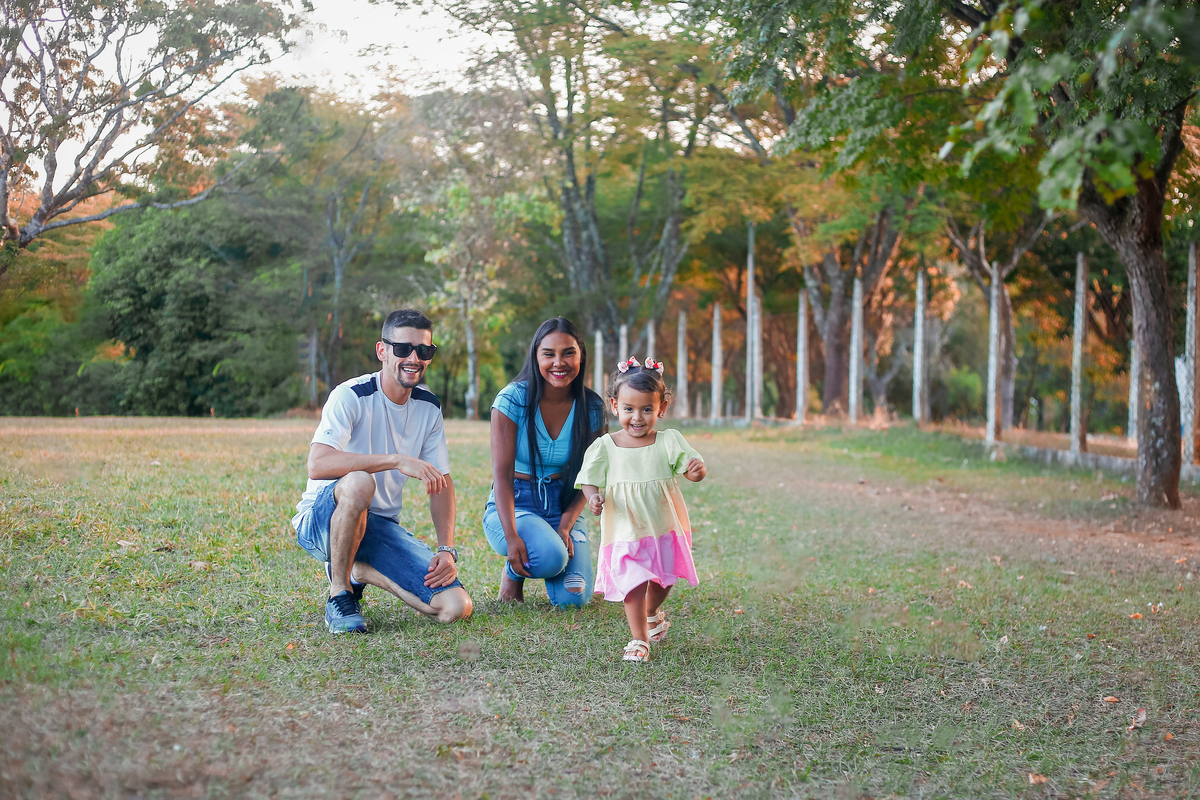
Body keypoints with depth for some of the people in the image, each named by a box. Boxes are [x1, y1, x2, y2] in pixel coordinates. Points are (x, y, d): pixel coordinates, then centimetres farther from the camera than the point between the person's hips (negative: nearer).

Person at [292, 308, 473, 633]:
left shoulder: (429, 407, 3)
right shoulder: (352, 396, -17)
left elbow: (442, 483, 8)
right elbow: (317, 465, -33)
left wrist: (447, 550, -6)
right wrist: (397, 460, -39)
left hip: (381, 526, 6)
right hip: (321, 520, -5)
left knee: (455, 608, -14)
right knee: (359, 481, -41)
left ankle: (361, 570, 11)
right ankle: (339, 594, -18)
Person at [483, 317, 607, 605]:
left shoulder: (592, 408, -3)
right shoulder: (513, 399, -13)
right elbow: (503, 474, -16)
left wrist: (566, 525, -16)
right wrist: (511, 537, -28)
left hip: (563, 508, 3)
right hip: (512, 505, -3)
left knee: (573, 598, -18)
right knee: (551, 556, -34)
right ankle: (514, 570, 2)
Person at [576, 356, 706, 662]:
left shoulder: (668, 441, -4)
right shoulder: (605, 447, -5)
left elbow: (690, 469, -11)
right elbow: (589, 480, -4)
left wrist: (697, 469, -35)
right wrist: (594, 497, -27)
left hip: (665, 528, 2)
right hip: (625, 532, -2)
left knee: (663, 580, 16)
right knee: (633, 584, -9)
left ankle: (653, 613, 47)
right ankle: (639, 639, 5)